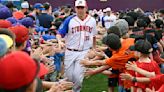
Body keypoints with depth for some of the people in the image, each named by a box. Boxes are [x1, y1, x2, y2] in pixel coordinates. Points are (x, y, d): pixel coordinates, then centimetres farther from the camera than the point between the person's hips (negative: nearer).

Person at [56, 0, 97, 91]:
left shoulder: (92, 20, 3)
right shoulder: (69, 20, -5)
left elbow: (93, 36, 14)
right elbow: (60, 33, -5)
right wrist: (60, 42, -25)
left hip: (84, 52, 0)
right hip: (70, 52, 0)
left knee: (78, 76, -7)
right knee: (69, 76, 8)